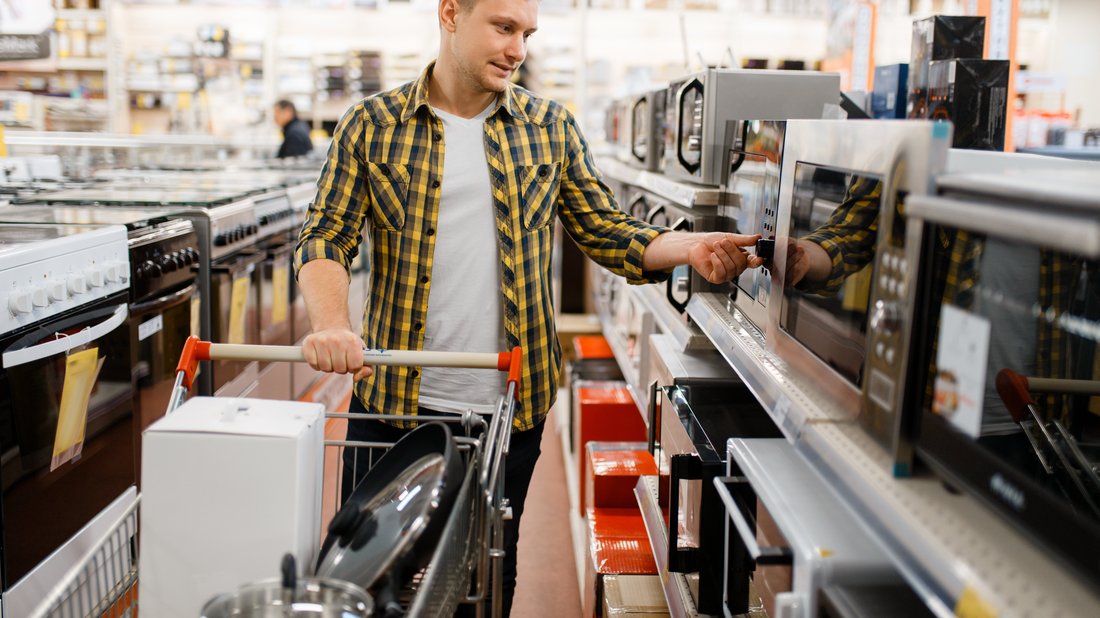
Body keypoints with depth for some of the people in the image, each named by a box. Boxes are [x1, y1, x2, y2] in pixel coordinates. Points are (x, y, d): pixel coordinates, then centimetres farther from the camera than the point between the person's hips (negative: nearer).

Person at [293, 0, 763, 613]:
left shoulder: (551, 127, 4)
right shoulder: (373, 124, 0)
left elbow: (606, 228, 4)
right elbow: (327, 235, -4)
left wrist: (688, 247, -14)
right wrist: (331, 322, -23)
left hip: (511, 403, 1)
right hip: (393, 399, 0)